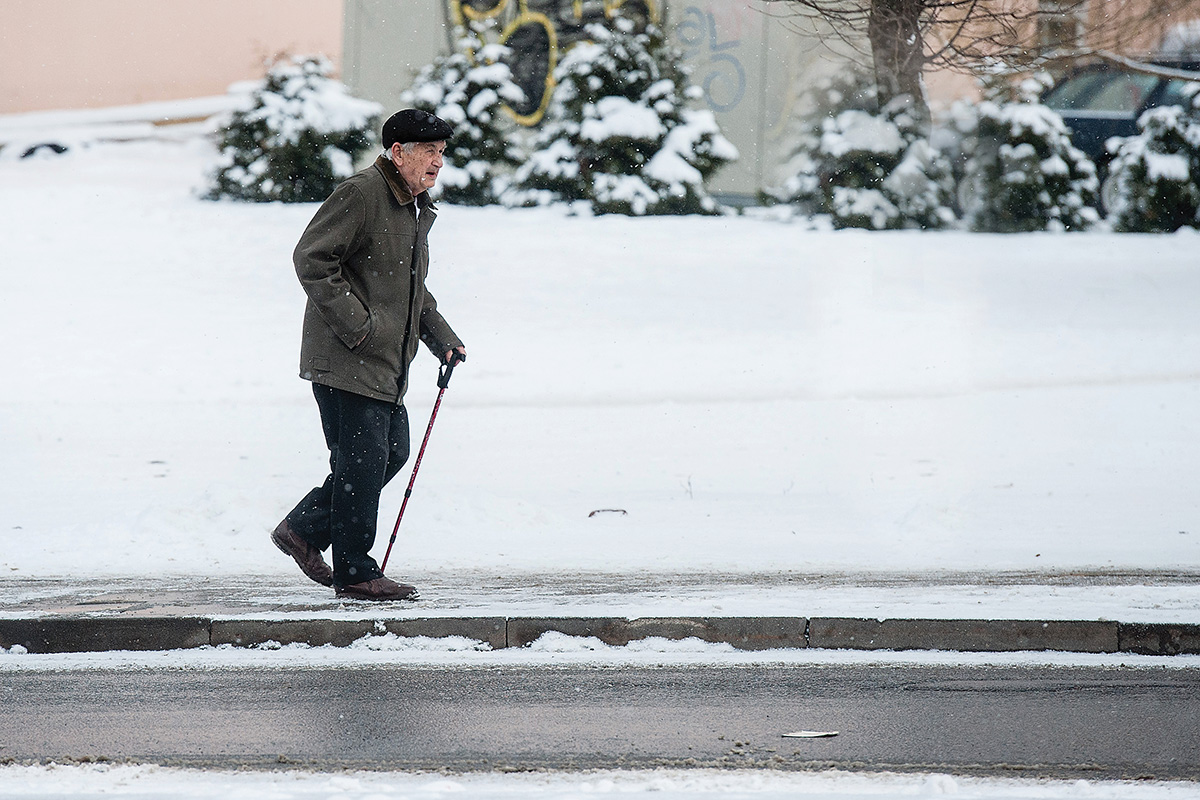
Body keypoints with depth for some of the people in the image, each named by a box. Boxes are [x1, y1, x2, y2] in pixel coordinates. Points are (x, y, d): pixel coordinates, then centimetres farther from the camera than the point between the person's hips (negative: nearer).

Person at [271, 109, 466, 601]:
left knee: (392, 451, 10)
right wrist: (354, 324, -21)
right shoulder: (361, 194, -13)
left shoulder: (417, 209, 18)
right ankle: (354, 573, 1)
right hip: (347, 360, -9)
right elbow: (311, 258, -18)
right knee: (362, 459, -7)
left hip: (386, 366, 9)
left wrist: (442, 339, 18)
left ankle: (304, 529, 22)